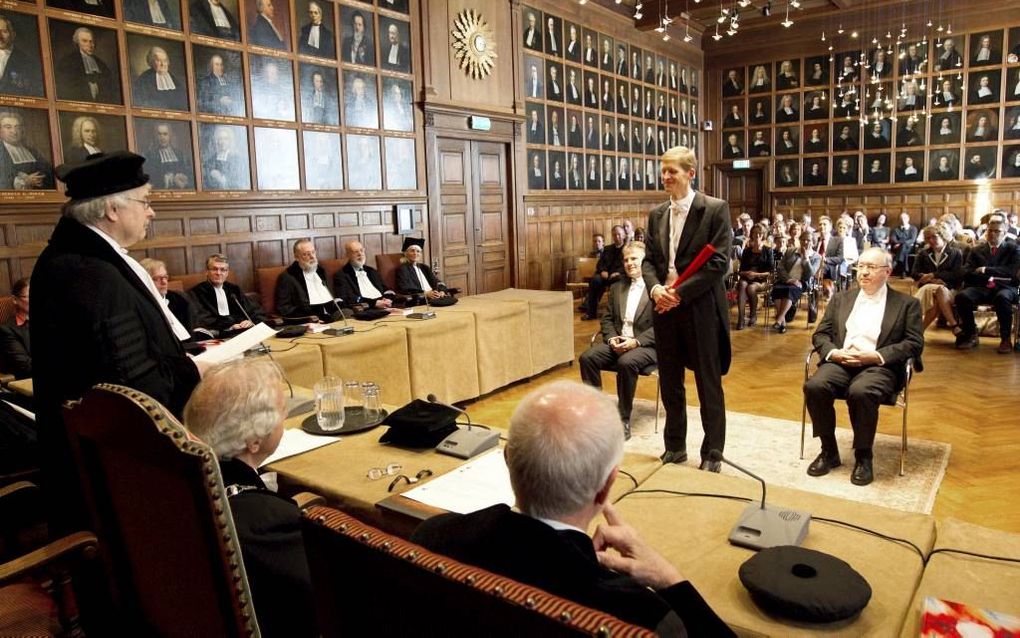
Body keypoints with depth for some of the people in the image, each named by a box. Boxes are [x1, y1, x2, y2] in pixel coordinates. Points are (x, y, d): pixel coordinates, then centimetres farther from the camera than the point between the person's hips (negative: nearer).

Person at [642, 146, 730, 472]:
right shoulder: (657, 214, 11)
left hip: (700, 307, -5)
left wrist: (680, 293, -17)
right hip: (665, 307, 5)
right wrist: (655, 288, -11)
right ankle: (675, 447, 29)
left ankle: (712, 453, 20)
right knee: (669, 383, 13)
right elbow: (649, 259, 10)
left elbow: (719, 262, -13)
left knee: (708, 385, 6)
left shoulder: (715, 209, -6)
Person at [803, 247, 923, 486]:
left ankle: (863, 456, -14)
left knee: (861, 392, -36)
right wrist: (834, 352, -9)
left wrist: (876, 356, -13)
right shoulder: (841, 299, 20)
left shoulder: (907, 304, 11)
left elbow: (914, 343, 1)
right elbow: (820, 334, 14)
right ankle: (829, 451, -10)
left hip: (878, 366, -3)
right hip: (840, 362, 3)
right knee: (814, 386, -29)